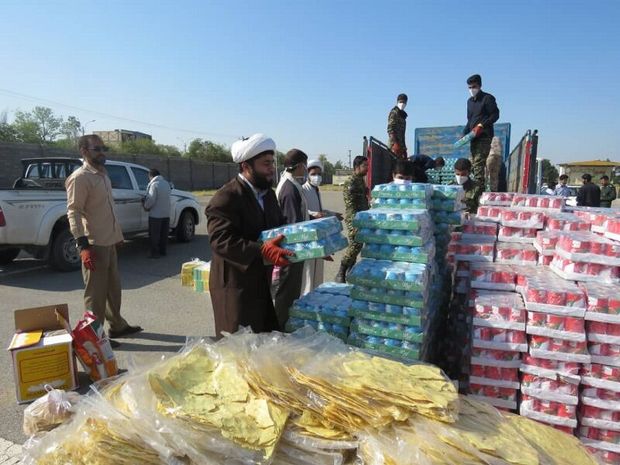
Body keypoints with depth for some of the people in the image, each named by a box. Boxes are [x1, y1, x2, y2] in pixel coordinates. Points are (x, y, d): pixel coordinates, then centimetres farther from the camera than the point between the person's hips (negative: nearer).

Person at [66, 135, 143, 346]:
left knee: (113, 287, 18)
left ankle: (117, 325, 32)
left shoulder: (103, 175, 14)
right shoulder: (80, 177, -13)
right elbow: (73, 212, -19)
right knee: (96, 292, 1)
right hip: (94, 244, -9)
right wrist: (83, 245, -26)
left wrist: (117, 235, 20)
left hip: (109, 242, 9)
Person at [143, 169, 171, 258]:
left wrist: (146, 206, 0)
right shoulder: (166, 183, 10)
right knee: (164, 234, 13)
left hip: (156, 215, -7)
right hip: (166, 214, 7)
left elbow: (151, 200, -19)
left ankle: (155, 253, 6)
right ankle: (163, 251, 21)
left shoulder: (154, 184, -15)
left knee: (154, 235, 2)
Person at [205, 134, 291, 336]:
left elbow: (281, 227, 16)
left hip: (262, 283, 8)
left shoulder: (268, 194, 11)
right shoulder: (226, 197, -17)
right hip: (235, 287, -8)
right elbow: (220, 240, -26)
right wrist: (262, 251, -36)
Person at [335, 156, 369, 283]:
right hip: (353, 220, -9)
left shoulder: (361, 180, 14)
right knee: (355, 246, -13)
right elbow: (350, 205, -19)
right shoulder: (350, 183, -14)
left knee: (356, 246, 13)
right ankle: (340, 274, -4)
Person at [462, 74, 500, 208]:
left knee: (478, 164, -15)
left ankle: (477, 196, -17)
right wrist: (464, 134, 12)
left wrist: (482, 125, -20)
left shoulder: (488, 98, -1)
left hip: (484, 137, -8)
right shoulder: (470, 101, 21)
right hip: (473, 137, 8)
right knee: (474, 165, 4)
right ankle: (479, 194, 8)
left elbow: (495, 115, -7)